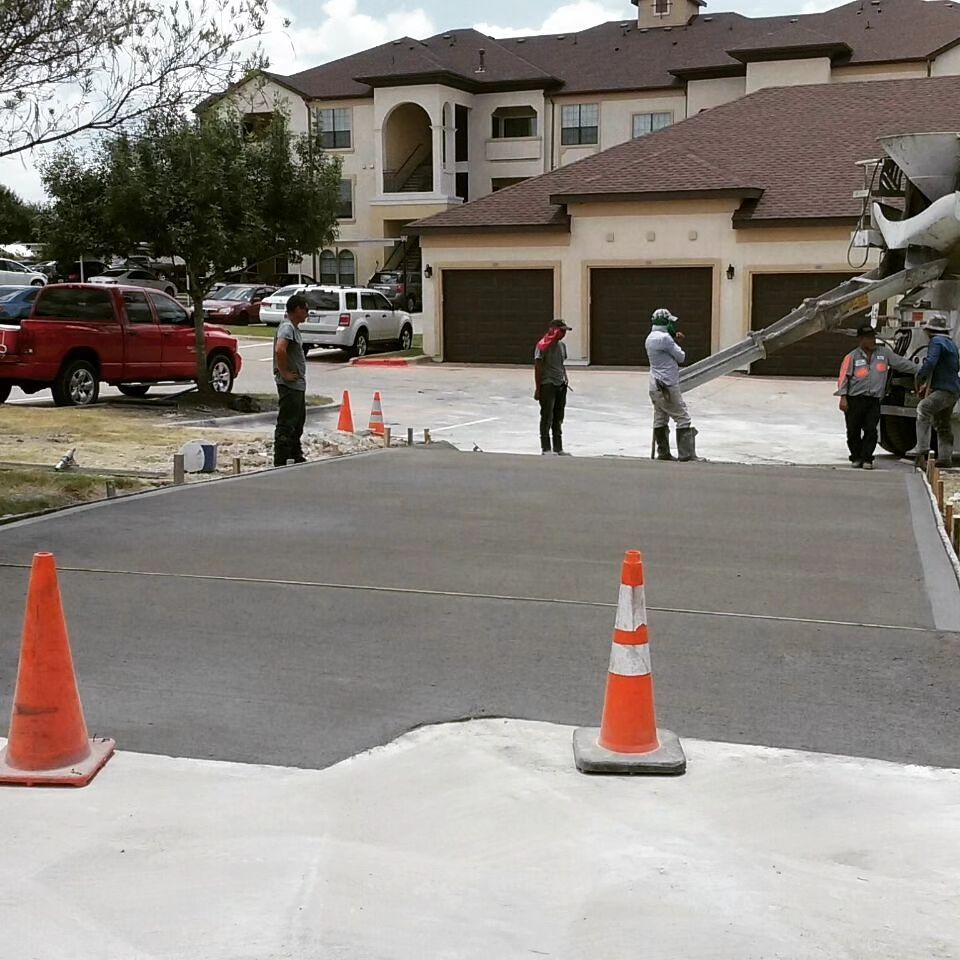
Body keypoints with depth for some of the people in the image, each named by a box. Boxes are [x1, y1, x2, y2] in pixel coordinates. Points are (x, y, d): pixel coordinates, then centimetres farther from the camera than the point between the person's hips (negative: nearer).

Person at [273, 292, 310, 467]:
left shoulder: (293, 327, 15)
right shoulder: (287, 327, -17)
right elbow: (280, 349, -33)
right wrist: (284, 373, -24)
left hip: (298, 384, 11)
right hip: (290, 385, -11)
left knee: (298, 420, 20)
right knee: (286, 424, -8)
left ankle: (296, 456, 32)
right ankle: (280, 462, -5)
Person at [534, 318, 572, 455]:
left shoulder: (562, 345, 12)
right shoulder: (543, 346, -10)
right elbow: (538, 368, -12)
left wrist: (565, 380, 14)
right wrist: (538, 388, -14)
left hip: (561, 385, 7)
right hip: (547, 385, -7)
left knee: (558, 418, 11)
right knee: (547, 417, -4)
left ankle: (558, 448, 18)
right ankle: (545, 448, 2)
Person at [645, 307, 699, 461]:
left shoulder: (650, 339, 12)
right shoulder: (664, 338, -17)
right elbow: (681, 357, -8)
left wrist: (676, 342, 12)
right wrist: (677, 344, 9)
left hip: (656, 386, 10)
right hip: (667, 386, -10)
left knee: (660, 420, 12)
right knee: (683, 418, -5)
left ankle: (663, 453, 15)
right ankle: (686, 454, -7)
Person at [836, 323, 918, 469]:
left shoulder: (884, 353, 9)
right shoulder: (852, 357, 1)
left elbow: (902, 363, 14)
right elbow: (843, 377, -1)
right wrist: (843, 397, -9)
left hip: (874, 401, 2)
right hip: (854, 400, -2)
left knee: (871, 430, -7)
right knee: (854, 431, 3)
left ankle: (866, 459, 2)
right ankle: (856, 458, 19)